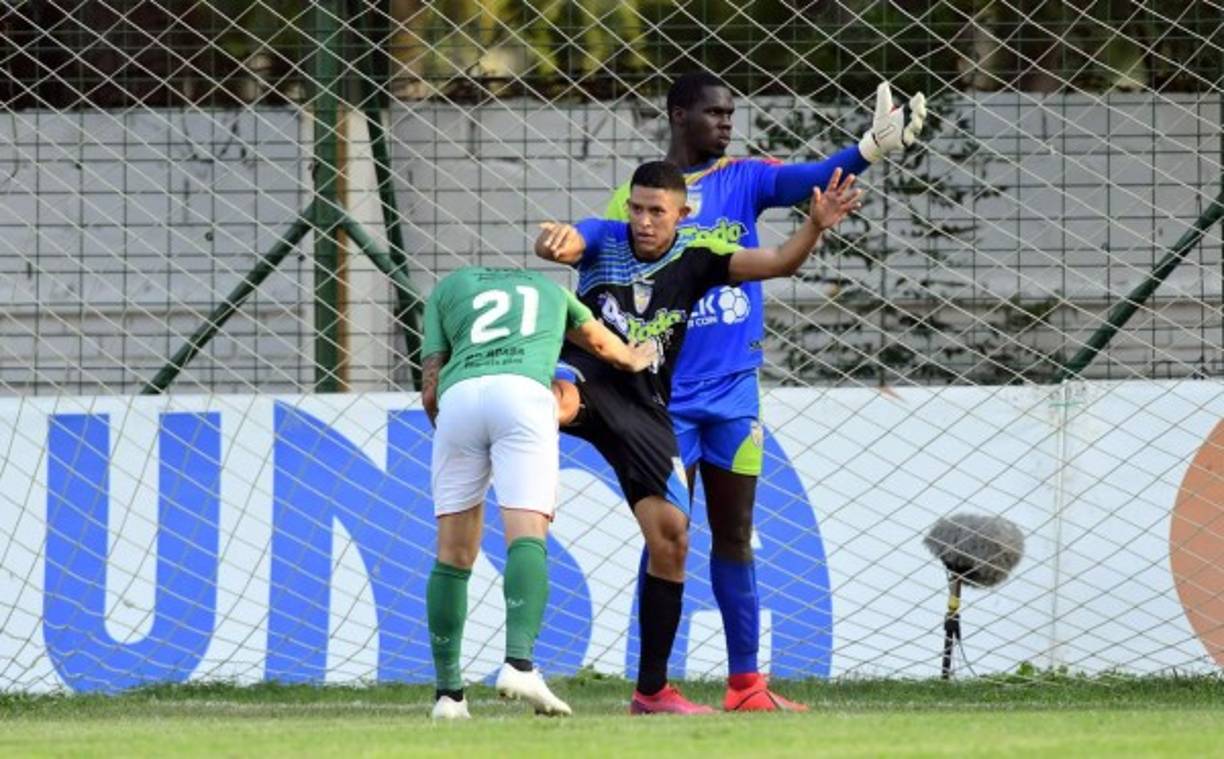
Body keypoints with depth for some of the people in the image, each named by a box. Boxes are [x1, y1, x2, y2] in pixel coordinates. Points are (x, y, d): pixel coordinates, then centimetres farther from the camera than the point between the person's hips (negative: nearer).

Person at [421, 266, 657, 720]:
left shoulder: (447, 289, 31)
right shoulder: (547, 288, 37)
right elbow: (602, 345, 57)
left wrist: (448, 435, 36)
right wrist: (633, 359, 78)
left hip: (458, 394, 1)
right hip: (524, 390, -1)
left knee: (453, 555, 8)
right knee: (527, 539, -13)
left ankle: (448, 692, 8)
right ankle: (519, 663, -35)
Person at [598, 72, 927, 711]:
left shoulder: (742, 179, 5)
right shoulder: (635, 198, -1)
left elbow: (804, 180, -14)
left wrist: (869, 150, -31)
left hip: (734, 391, 4)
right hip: (666, 394, -4)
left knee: (734, 536, 8)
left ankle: (745, 683, 12)